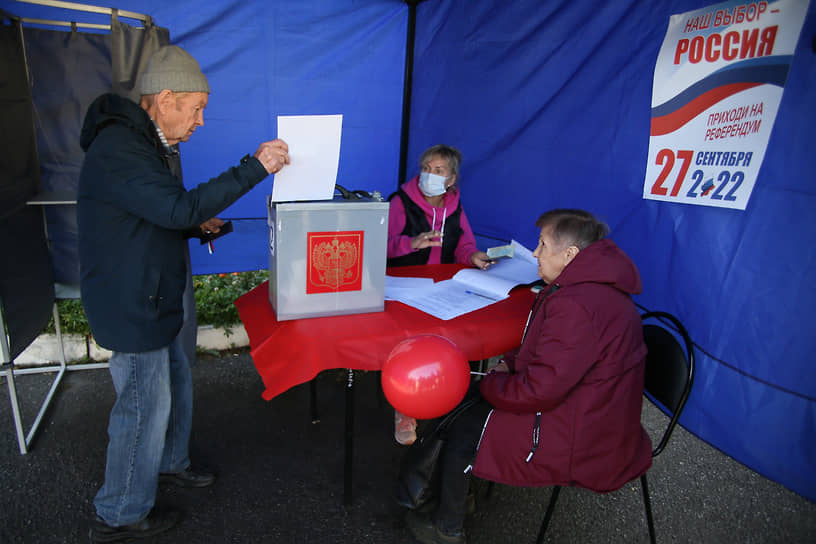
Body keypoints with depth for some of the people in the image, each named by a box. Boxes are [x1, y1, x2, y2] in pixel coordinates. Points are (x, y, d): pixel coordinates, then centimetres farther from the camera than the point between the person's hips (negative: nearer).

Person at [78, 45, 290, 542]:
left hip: (154, 300, 10)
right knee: (145, 407, 3)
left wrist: (197, 225, 1)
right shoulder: (117, 148, -23)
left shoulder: (148, 143, 13)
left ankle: (170, 462, 45)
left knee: (176, 383, 22)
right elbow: (179, 208, -33)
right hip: (131, 308, -10)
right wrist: (255, 167, -31)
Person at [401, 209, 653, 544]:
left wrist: (489, 384, -10)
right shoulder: (598, 287, 4)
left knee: (459, 428, 3)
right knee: (475, 404, 17)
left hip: (577, 445, -10)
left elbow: (540, 389, -28)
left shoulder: (577, 304, -30)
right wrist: (511, 363, 4)